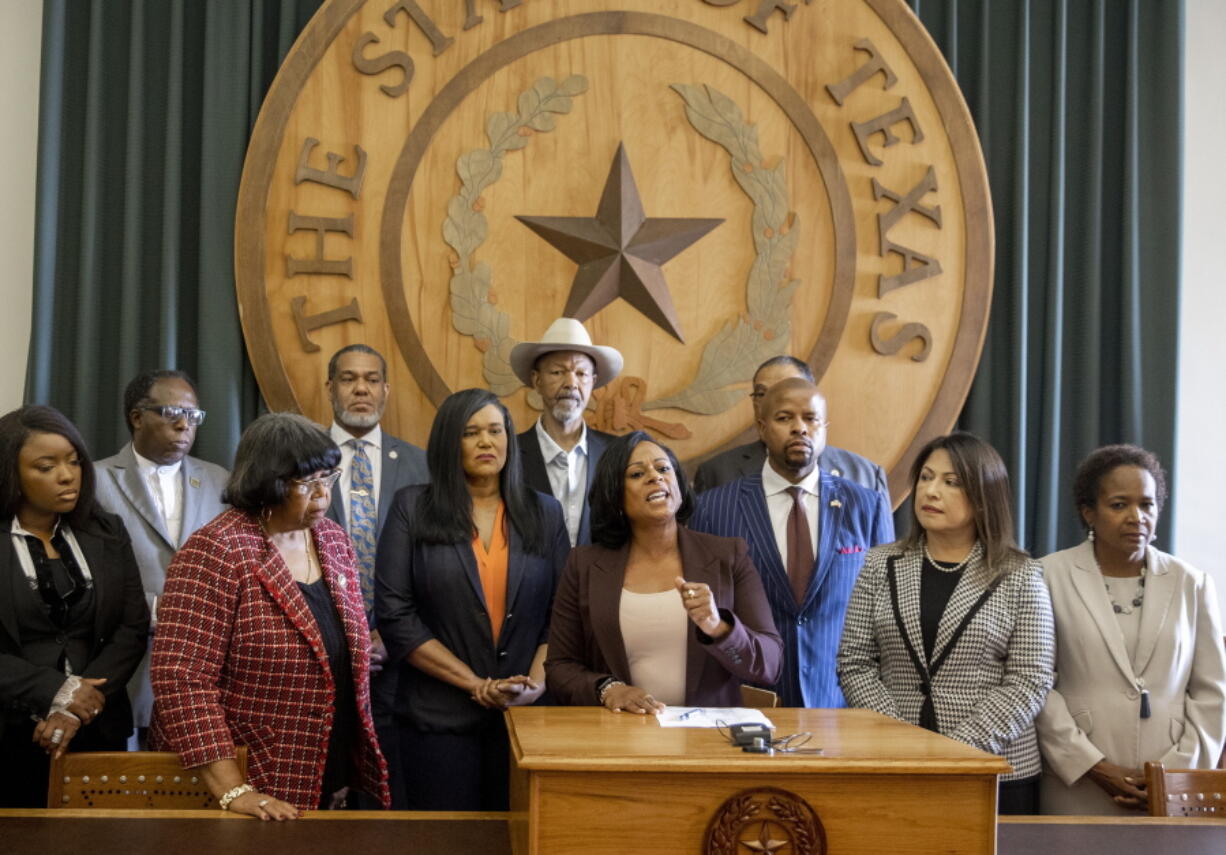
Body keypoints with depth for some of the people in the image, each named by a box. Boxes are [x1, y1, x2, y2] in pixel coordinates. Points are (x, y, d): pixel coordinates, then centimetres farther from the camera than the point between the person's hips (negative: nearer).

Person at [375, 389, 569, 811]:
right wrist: (476, 684, -10)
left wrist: (537, 682, -11)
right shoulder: (412, 508, 2)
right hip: (439, 715, -2)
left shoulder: (544, 513, 10)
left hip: (527, 714, 2)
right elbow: (394, 615, -5)